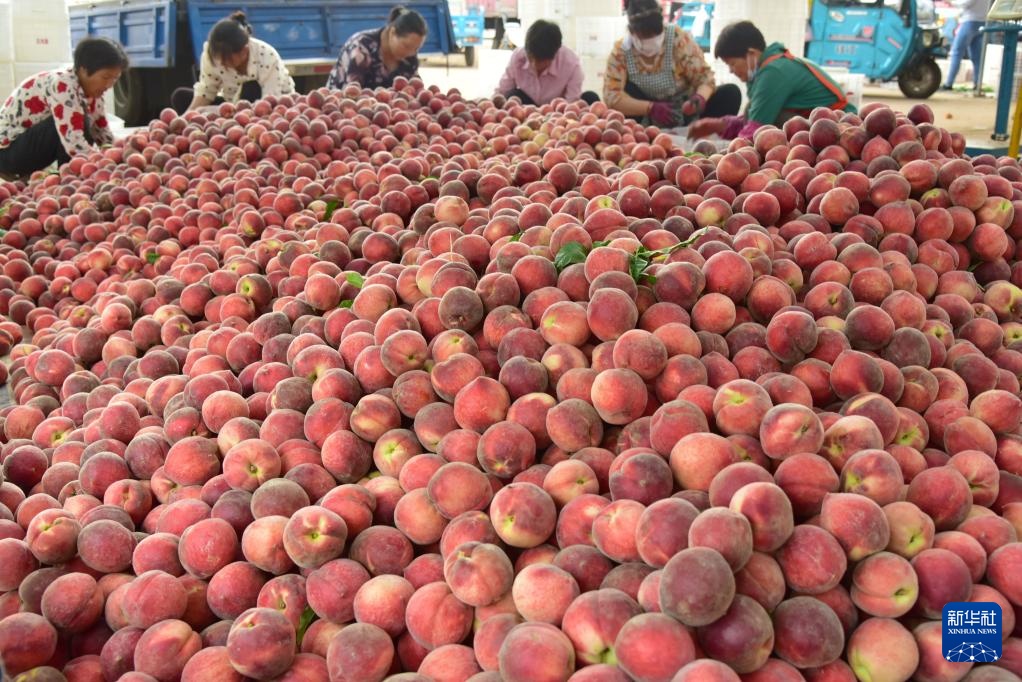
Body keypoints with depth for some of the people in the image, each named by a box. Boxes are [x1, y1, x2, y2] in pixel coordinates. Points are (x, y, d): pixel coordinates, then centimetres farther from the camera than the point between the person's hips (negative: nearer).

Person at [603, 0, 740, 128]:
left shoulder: (679, 39, -16)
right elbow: (611, 95, -24)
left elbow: (705, 78, -16)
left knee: (731, 93, -22)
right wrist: (651, 108, -38)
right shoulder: (620, 51, -14)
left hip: (686, 113, 1)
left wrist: (700, 98, -40)